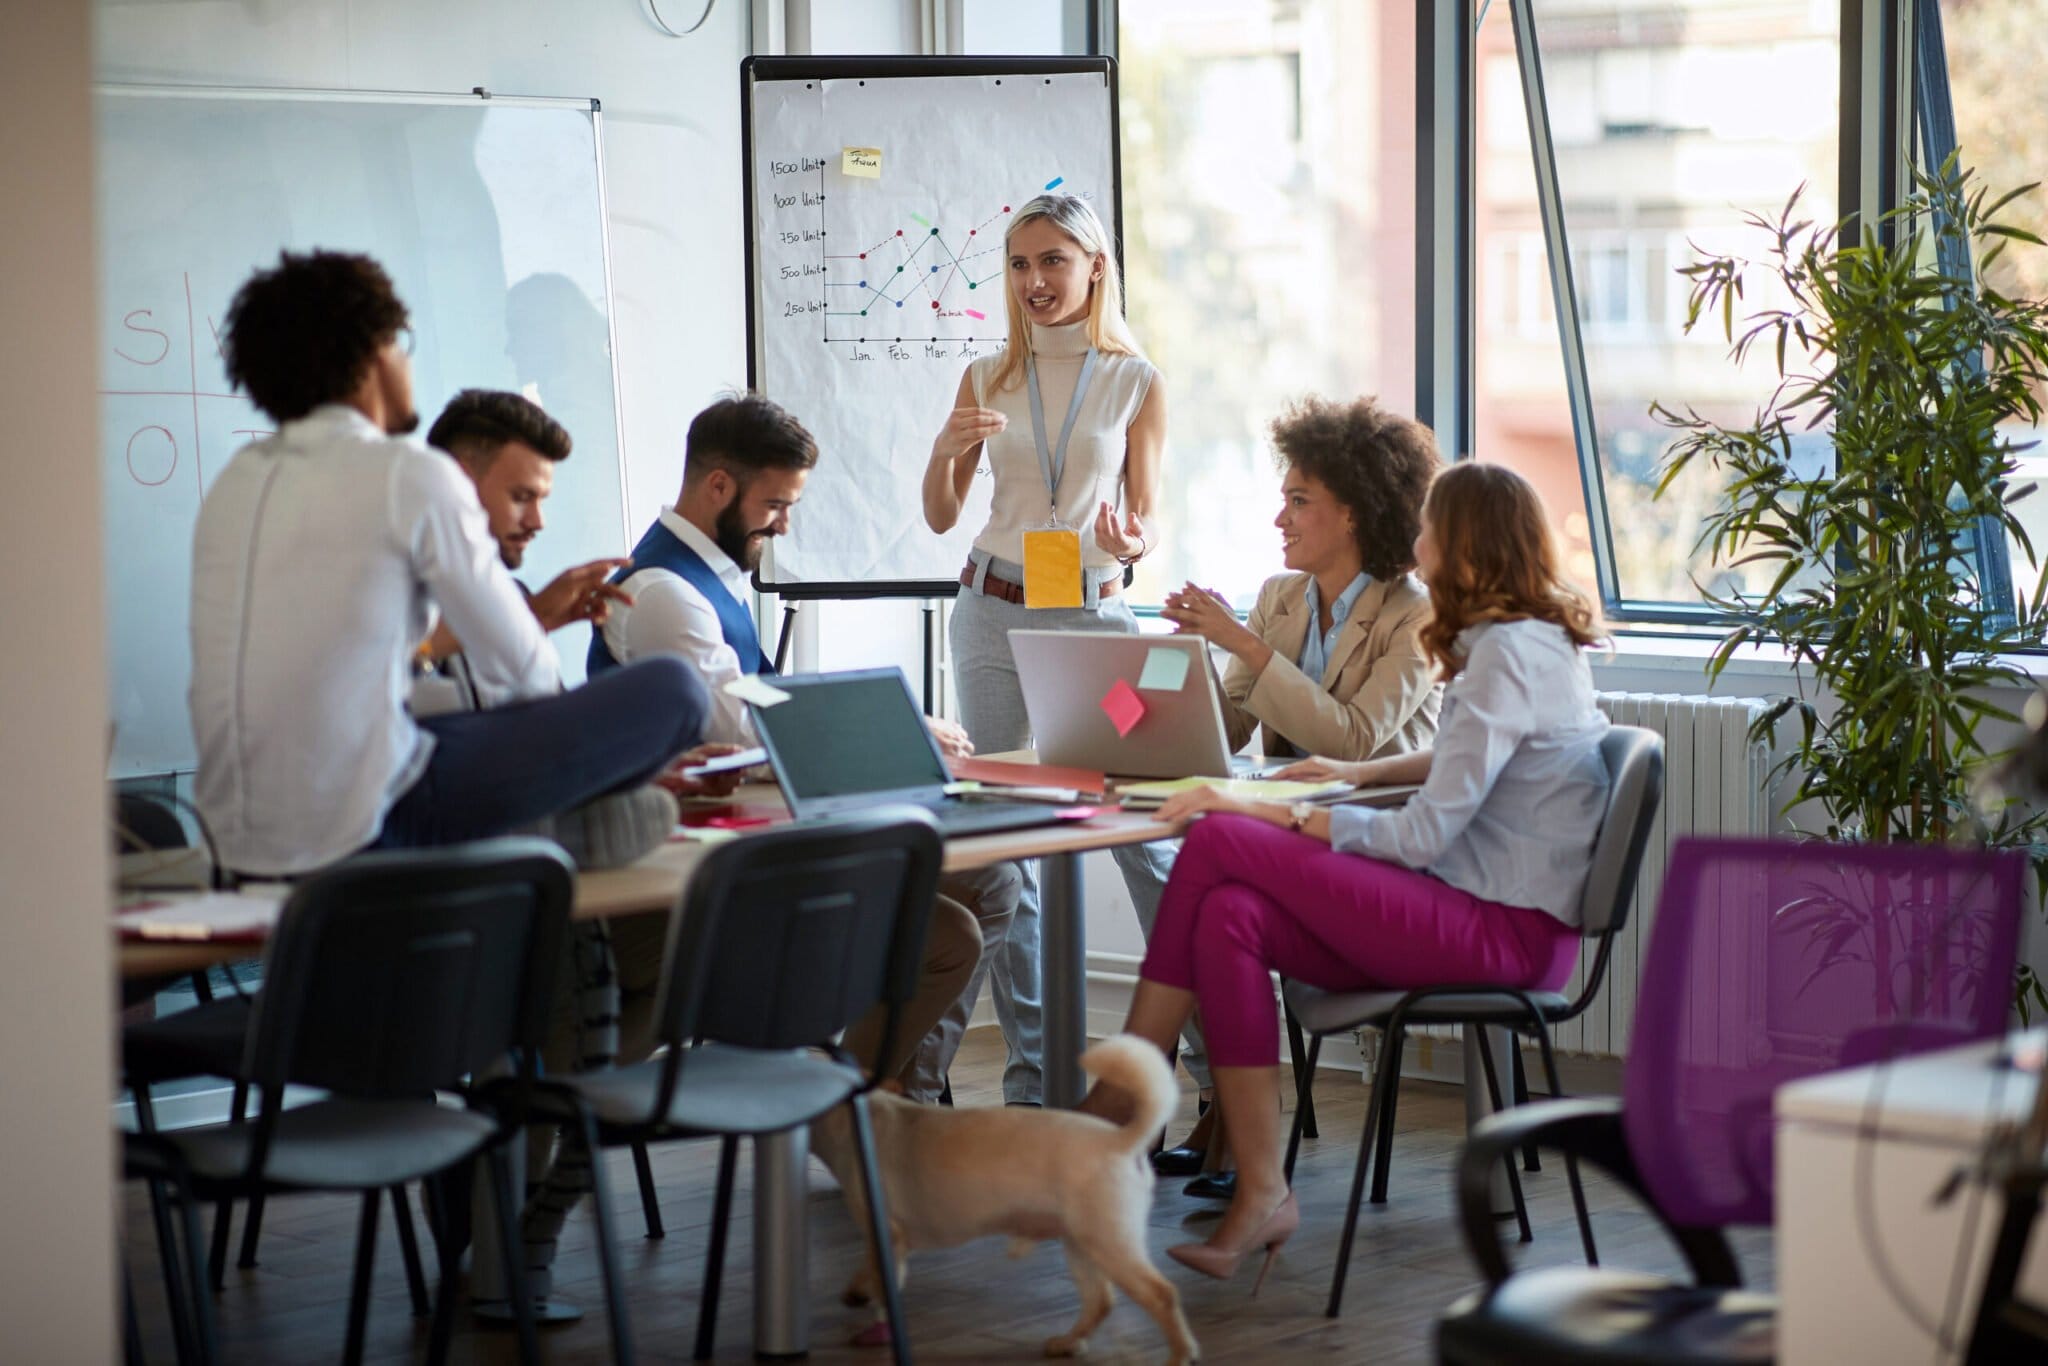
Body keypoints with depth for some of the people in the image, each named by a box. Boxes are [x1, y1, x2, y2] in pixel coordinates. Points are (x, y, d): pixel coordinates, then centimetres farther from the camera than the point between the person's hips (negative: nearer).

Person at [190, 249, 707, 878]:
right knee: (671, 691, 0)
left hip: (239, 835, 8)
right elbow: (521, 669, -4)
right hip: (362, 822, -8)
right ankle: (567, 823, 24)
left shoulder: (235, 480, 13)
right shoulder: (413, 477, -9)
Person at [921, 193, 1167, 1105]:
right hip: (994, 613, 2)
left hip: (1095, 615, -2)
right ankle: (1033, 1065, 9)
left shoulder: (1135, 382, 3)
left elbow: (1149, 519, 3)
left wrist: (1133, 542, -19)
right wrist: (946, 448, -11)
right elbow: (941, 516, 8)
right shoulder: (987, 379, 8)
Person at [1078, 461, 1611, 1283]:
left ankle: (1117, 1104, -5)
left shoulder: (1510, 653, -15)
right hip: (1487, 914, 10)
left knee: (1217, 846, -16)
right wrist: (1363, 774, 28)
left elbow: (1425, 834, -19)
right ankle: (1261, 1196, -16)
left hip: (1506, 932, -10)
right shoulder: (1530, 638, 16)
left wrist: (1271, 814, -16)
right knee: (1230, 918, -11)